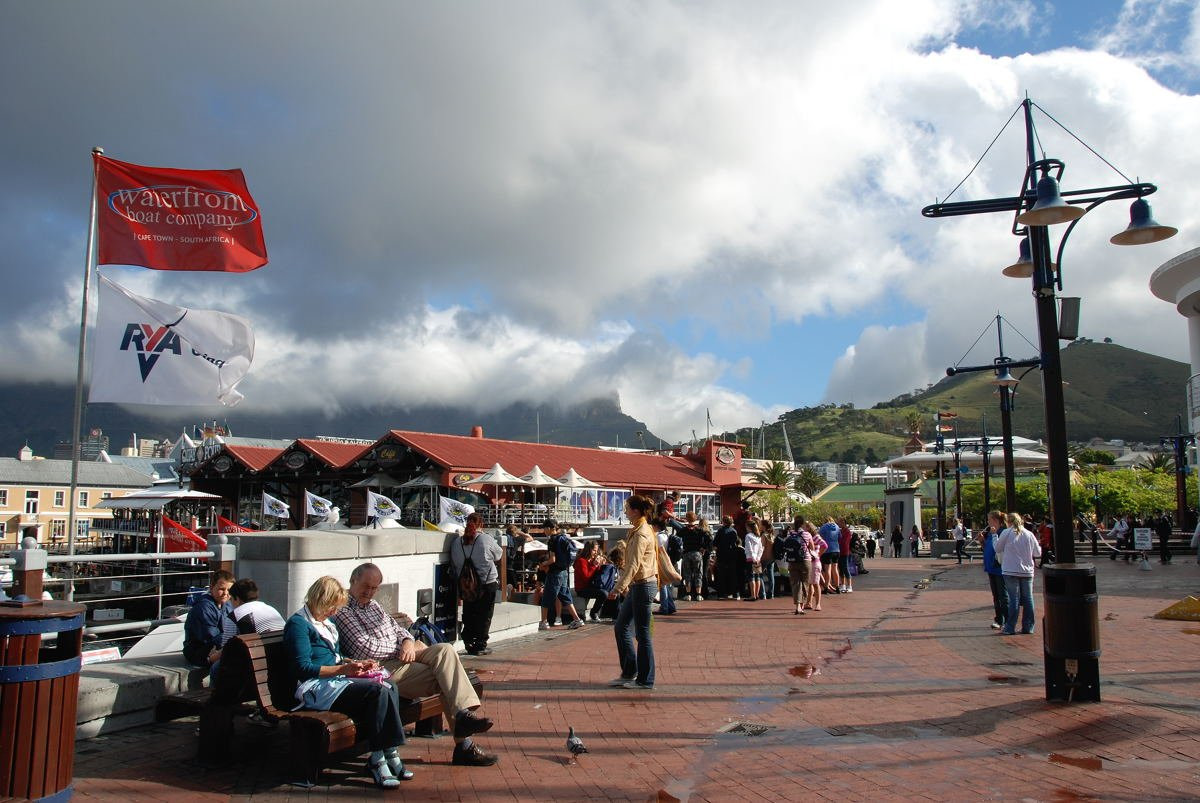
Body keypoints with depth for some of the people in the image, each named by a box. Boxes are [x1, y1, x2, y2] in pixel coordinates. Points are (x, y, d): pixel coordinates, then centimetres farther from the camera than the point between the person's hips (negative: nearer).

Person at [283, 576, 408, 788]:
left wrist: (357, 665, 11)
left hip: (334, 681, 8)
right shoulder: (299, 623, -7)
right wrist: (343, 669, -18)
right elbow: (303, 669, -14)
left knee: (390, 688, -19)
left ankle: (388, 755, -20)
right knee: (378, 692, -28)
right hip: (314, 688, -8)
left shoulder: (327, 623, 22)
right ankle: (378, 759, -22)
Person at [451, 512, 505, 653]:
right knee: (484, 616, 6)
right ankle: (480, 645, 8)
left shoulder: (457, 542, -1)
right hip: (487, 583, -4)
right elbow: (498, 555, 3)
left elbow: (453, 565, 4)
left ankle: (469, 644, 17)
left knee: (468, 615, 15)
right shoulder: (486, 539, -12)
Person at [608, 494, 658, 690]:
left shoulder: (641, 534, -18)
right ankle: (628, 673, 22)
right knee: (621, 627, 14)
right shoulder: (641, 530, 13)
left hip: (643, 586, -10)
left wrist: (618, 588, -23)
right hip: (637, 586, 10)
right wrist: (625, 585, 21)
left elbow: (633, 565, -23)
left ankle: (645, 680, 10)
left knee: (642, 633, -1)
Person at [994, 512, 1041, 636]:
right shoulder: (1029, 534, 3)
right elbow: (1038, 553, 11)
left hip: (1011, 571, -3)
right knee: (1028, 599, 10)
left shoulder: (1006, 533, -7)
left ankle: (1010, 628, 2)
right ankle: (1028, 627, 15)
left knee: (1014, 599, 1)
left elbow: (997, 549, 2)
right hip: (1027, 571, 3)